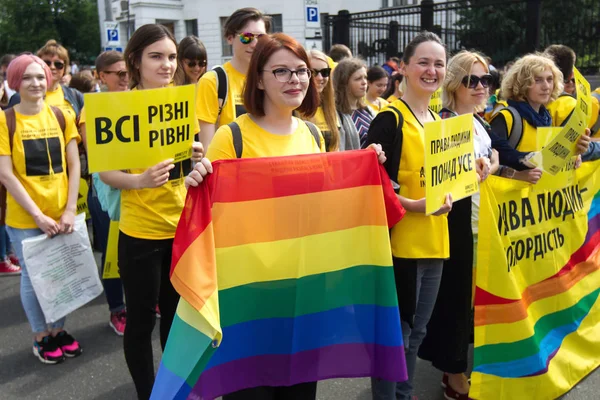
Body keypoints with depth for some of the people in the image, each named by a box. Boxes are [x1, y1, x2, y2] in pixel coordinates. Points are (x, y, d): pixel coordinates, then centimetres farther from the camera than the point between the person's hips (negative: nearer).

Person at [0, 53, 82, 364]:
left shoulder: (61, 116, 2)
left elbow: (74, 166, 2)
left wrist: (70, 209, -7)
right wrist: (38, 215, -15)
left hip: (61, 213, 3)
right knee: (33, 276, 7)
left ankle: (59, 330, 29)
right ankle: (40, 337, 26)